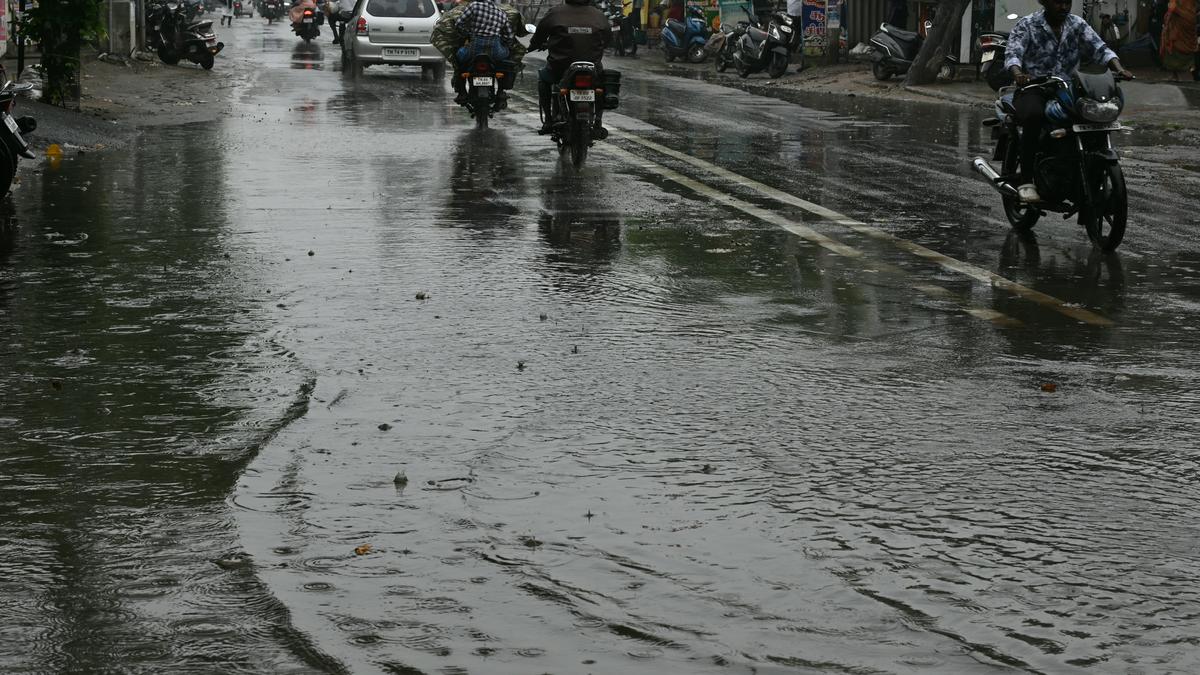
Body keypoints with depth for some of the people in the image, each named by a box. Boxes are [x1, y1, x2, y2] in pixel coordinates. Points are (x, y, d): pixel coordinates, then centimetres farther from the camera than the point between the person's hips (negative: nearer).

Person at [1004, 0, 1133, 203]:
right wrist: (1018, 74, -38)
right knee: (1033, 116, -38)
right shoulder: (1026, 26, 0)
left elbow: (1099, 49, 2)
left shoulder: (1078, 25, 11)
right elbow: (1013, 53, -15)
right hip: (1034, 89, -4)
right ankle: (1026, 181, -33)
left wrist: (1119, 69, -18)